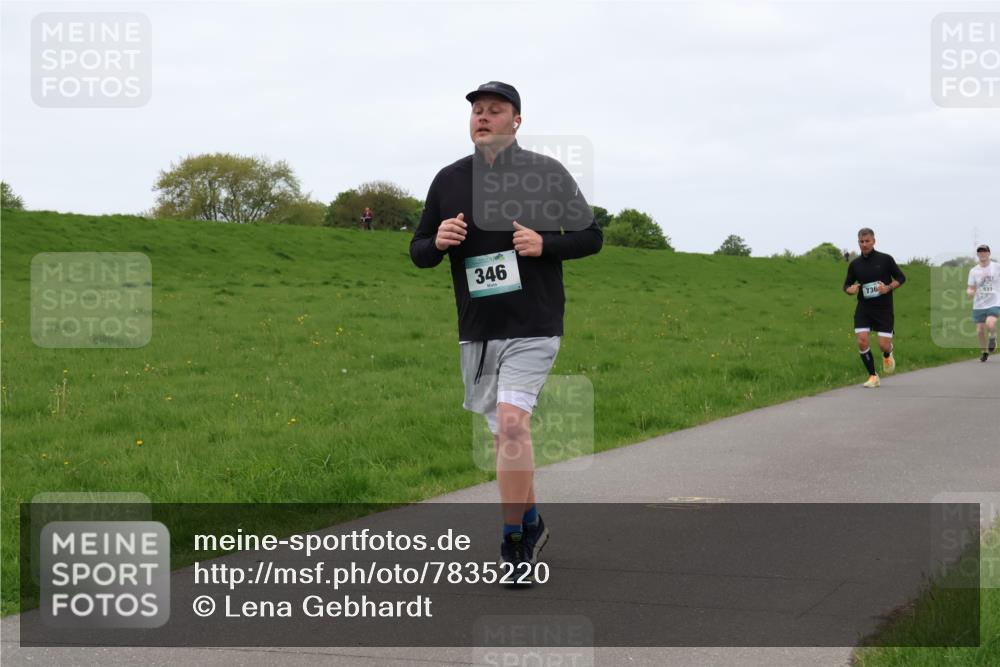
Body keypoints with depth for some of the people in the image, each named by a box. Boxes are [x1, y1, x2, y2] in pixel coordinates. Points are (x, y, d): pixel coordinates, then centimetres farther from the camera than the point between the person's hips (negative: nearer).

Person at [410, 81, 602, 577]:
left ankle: (514, 541, -10)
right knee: (504, 433, 12)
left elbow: (591, 236, 2)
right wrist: (437, 243, -11)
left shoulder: (546, 173, -2)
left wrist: (544, 244, -16)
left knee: (512, 423, -20)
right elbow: (418, 252, 12)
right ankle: (531, 522, 34)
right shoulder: (448, 181, 6)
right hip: (476, 331, 4)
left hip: (532, 328, -4)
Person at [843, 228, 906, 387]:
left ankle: (887, 355, 33)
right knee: (862, 342, -12)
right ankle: (873, 376, 4)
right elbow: (847, 285, 13)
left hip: (884, 308, -2)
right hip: (863, 309, 2)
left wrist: (889, 288, -15)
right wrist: (850, 289, -11)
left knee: (884, 345, -6)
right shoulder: (855, 264, 3)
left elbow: (901, 278, 3)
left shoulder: (885, 259, -4)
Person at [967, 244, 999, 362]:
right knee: (980, 331, 3)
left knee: (990, 324, -28)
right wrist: (969, 292, -17)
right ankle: (985, 351, 28)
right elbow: (971, 288, 5)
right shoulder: (973, 271, 4)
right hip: (979, 305, 3)